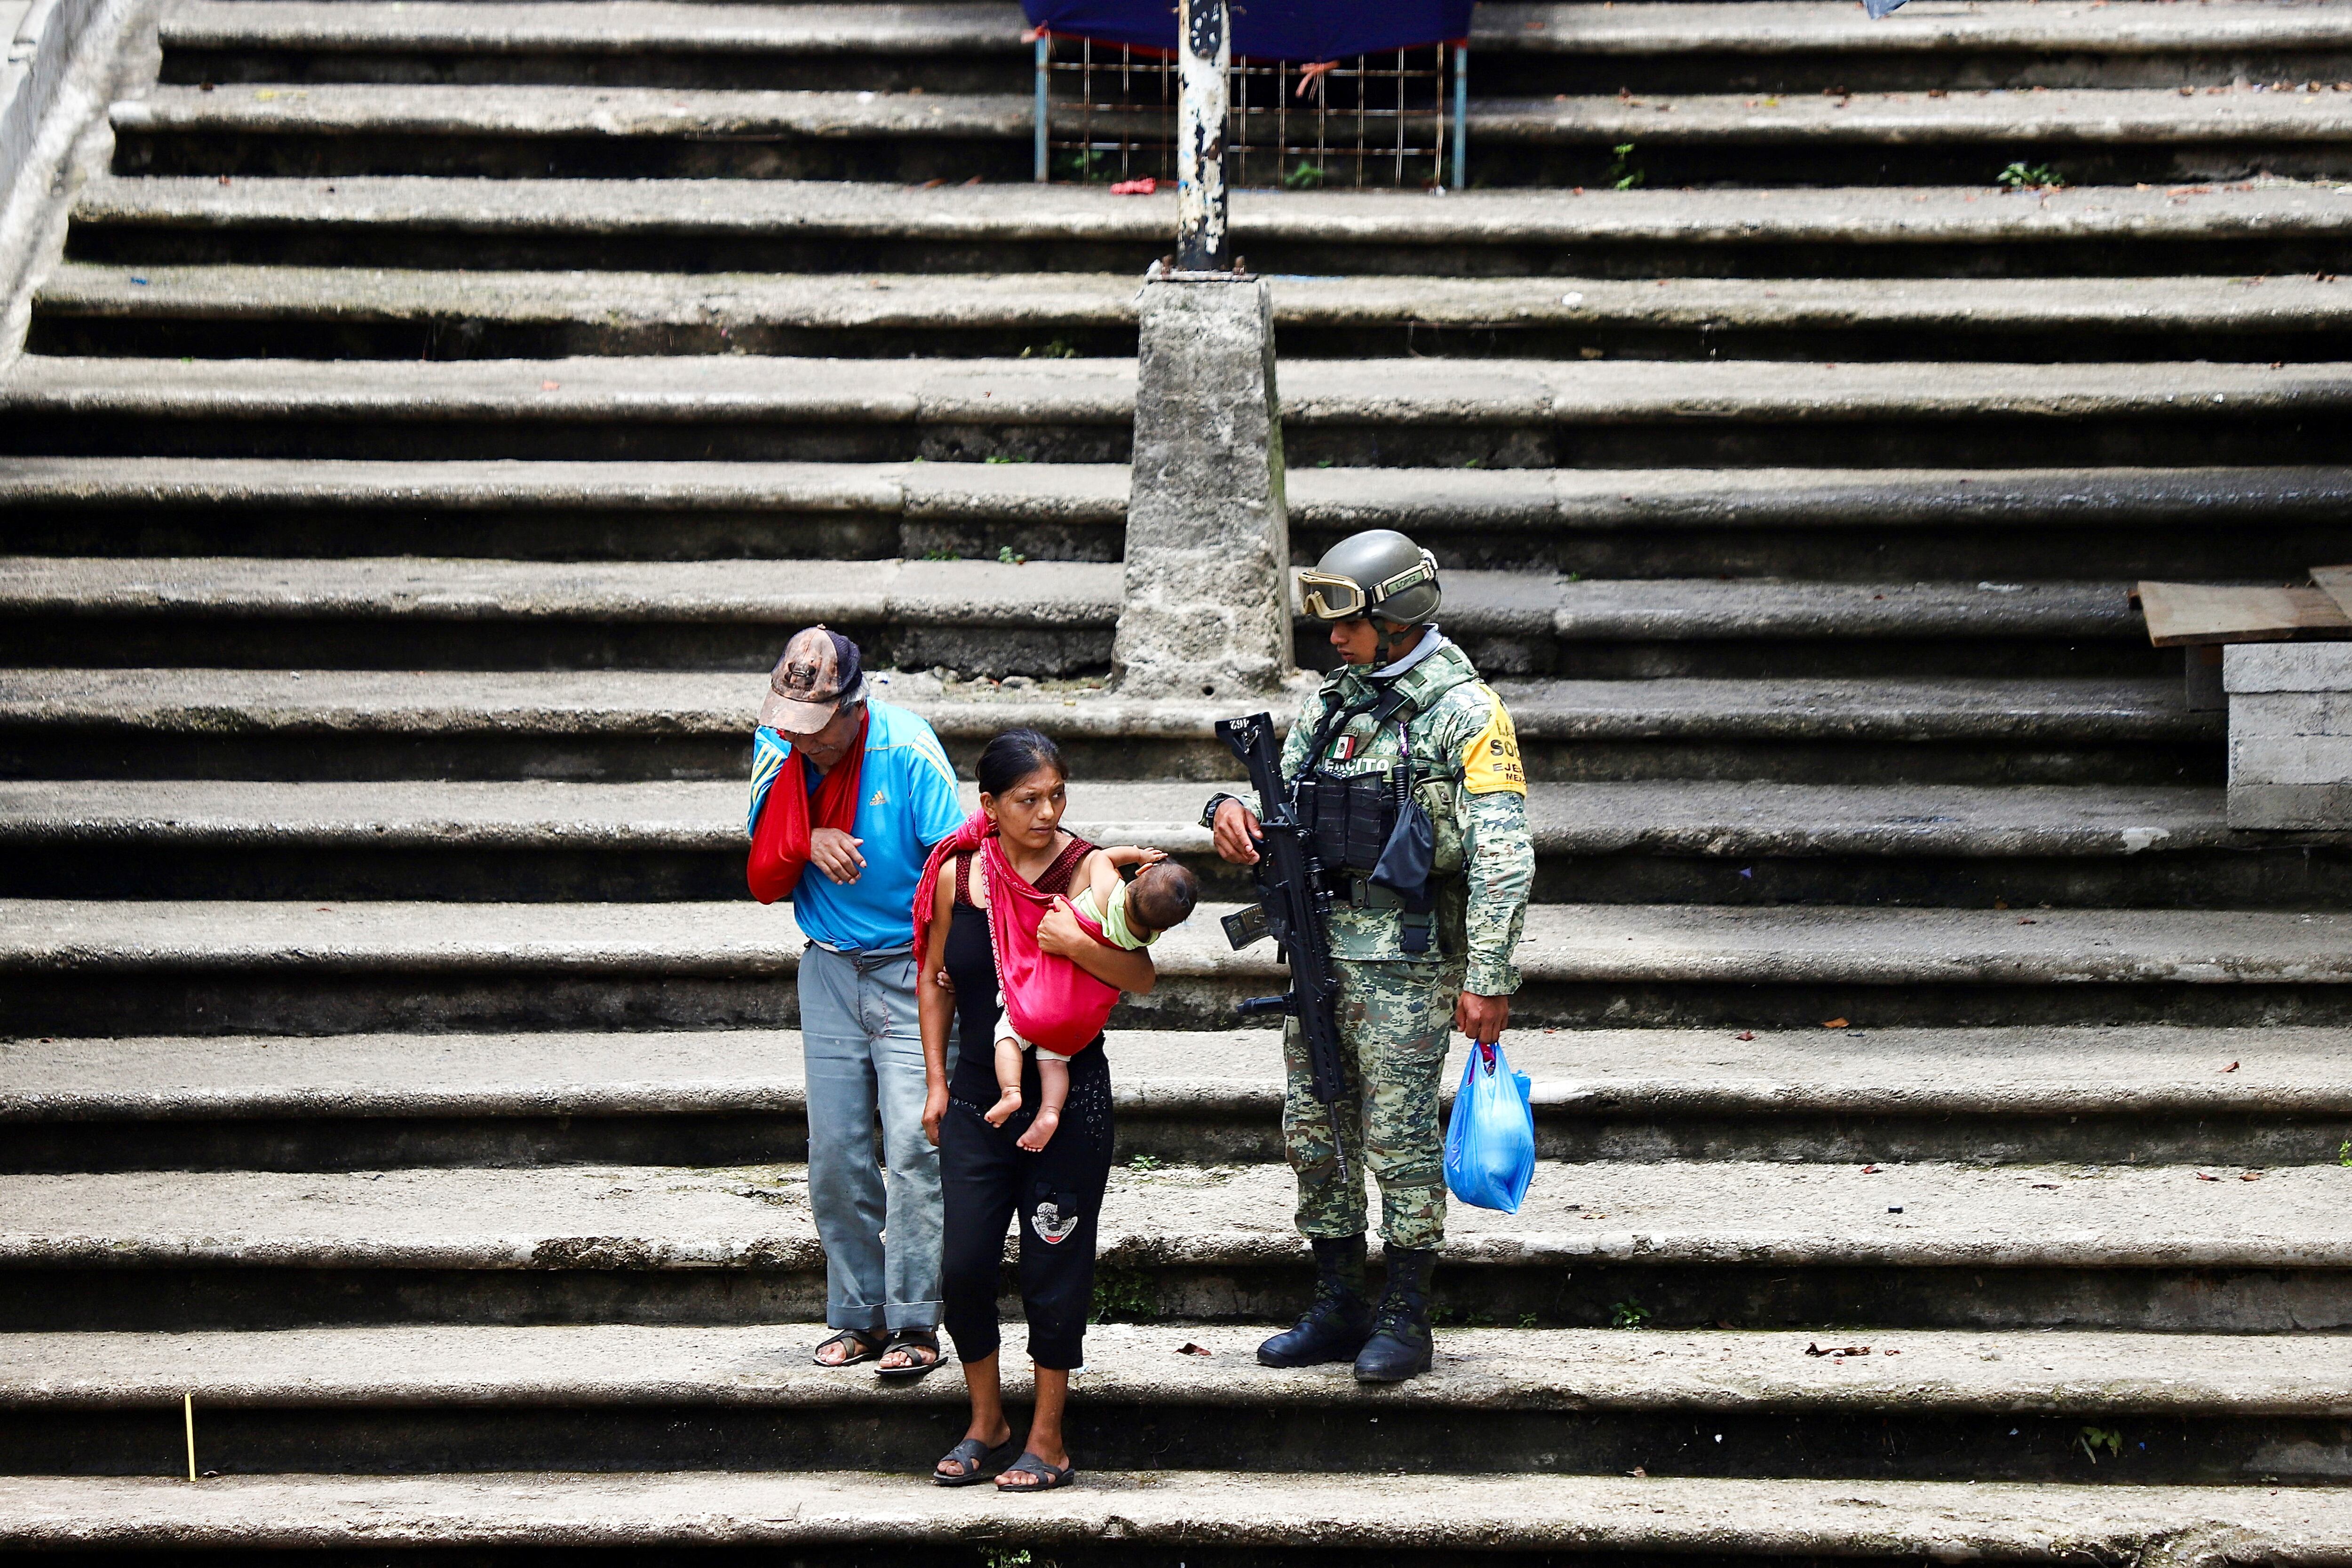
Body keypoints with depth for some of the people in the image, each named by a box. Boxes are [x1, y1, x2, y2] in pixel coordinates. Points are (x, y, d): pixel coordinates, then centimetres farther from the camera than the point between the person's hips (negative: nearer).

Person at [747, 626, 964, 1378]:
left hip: (912, 969, -5)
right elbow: (763, 879, 4)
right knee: (835, 1154, 3)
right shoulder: (777, 748, 1)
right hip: (830, 970, 5)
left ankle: (915, 1323, -9)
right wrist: (807, 842, -17)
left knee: (913, 1146, -13)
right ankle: (859, 1317, 13)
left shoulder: (906, 750, -15)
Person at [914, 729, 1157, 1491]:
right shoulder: (958, 874, 2)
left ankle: (1047, 1442, 13)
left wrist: (1076, 944, -25)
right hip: (979, 1094, 3)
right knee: (964, 1266, 2)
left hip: (1069, 1095, -3)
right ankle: (986, 1426, 21)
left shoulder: (1087, 869, -6)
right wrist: (937, 1081, 10)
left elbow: (1141, 976, -9)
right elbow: (935, 980, 14)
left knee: (1054, 1268, 1)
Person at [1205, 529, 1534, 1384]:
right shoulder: (1332, 702, 13)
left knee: (1400, 1136, -4)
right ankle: (1336, 1310, 20)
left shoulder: (1465, 712, -8)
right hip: (1319, 948, 7)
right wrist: (1233, 812, -6)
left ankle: (1405, 1319, 4)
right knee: (1315, 1132, 10)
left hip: (1405, 959, -7)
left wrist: (1489, 978, -18)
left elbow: (1503, 856, -12)